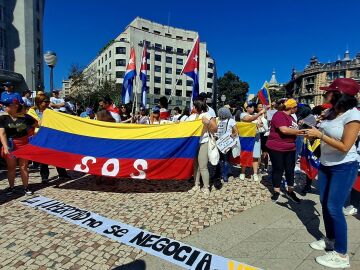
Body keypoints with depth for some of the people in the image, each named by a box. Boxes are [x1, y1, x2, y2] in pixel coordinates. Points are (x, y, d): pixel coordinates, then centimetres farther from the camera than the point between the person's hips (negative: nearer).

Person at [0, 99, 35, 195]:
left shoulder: (25, 117, -4)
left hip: (24, 144, 0)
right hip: (10, 145, 1)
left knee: (24, 166, 7)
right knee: (11, 167, 11)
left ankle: (26, 187, 18)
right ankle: (11, 187, 26)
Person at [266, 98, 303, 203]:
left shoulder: (290, 117, 15)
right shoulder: (279, 115, -15)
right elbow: (284, 130, -26)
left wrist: (300, 131, 10)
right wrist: (299, 131, -17)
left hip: (290, 148, 8)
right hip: (276, 148, -8)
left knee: (290, 169, 12)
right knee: (278, 169, 3)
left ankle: (290, 191, 25)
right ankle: (276, 191, 18)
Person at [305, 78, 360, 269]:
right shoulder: (331, 112, 3)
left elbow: (345, 146, -22)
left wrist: (319, 135, -21)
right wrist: (312, 130, -1)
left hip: (344, 167, -7)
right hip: (326, 164, 8)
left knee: (334, 208, -4)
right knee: (325, 204, 14)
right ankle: (330, 240, 33)